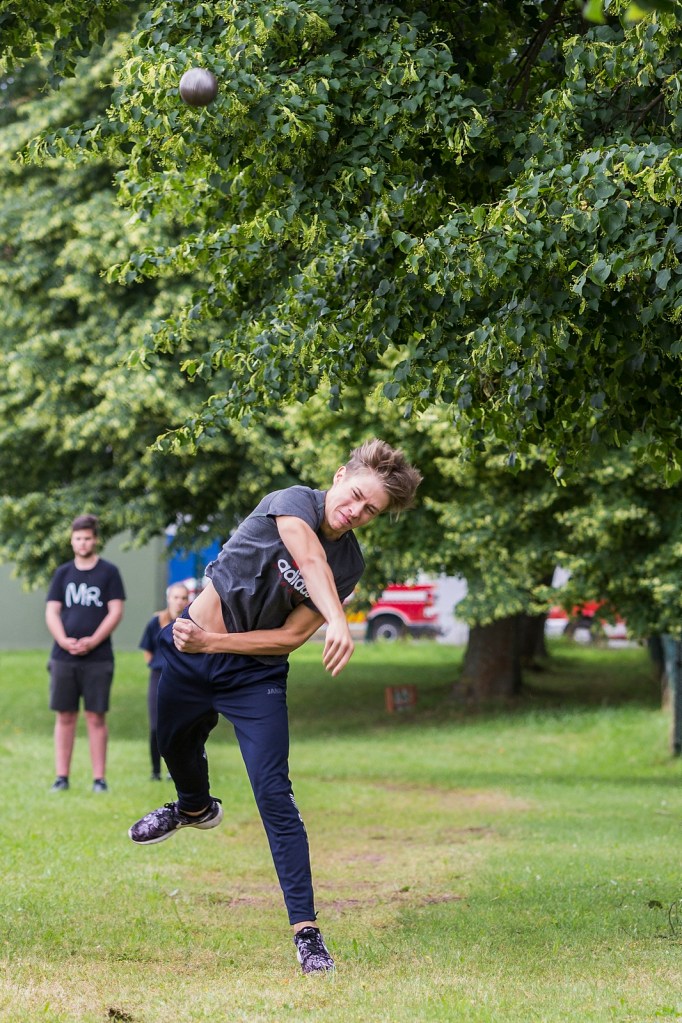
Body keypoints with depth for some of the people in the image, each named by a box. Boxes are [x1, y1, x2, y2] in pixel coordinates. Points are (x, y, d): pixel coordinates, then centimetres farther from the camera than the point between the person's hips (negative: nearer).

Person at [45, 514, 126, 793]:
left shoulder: (108, 572, 3)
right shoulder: (63, 573, 11)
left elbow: (116, 611, -2)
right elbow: (52, 611, 7)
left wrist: (92, 642, -13)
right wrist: (64, 640, -11)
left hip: (98, 658, -2)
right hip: (63, 656, 2)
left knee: (96, 717, -2)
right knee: (65, 717, 3)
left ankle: (99, 778, 1)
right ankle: (62, 777, 7)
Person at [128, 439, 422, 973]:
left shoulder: (351, 564, -8)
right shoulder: (293, 502, -19)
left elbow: (291, 636, -11)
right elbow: (309, 559, -40)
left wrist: (212, 642, -23)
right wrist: (337, 621, -57)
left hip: (255, 674, 0)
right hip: (189, 655, 0)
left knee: (274, 794, -12)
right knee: (176, 747, 24)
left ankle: (306, 930, -10)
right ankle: (196, 806, 61)